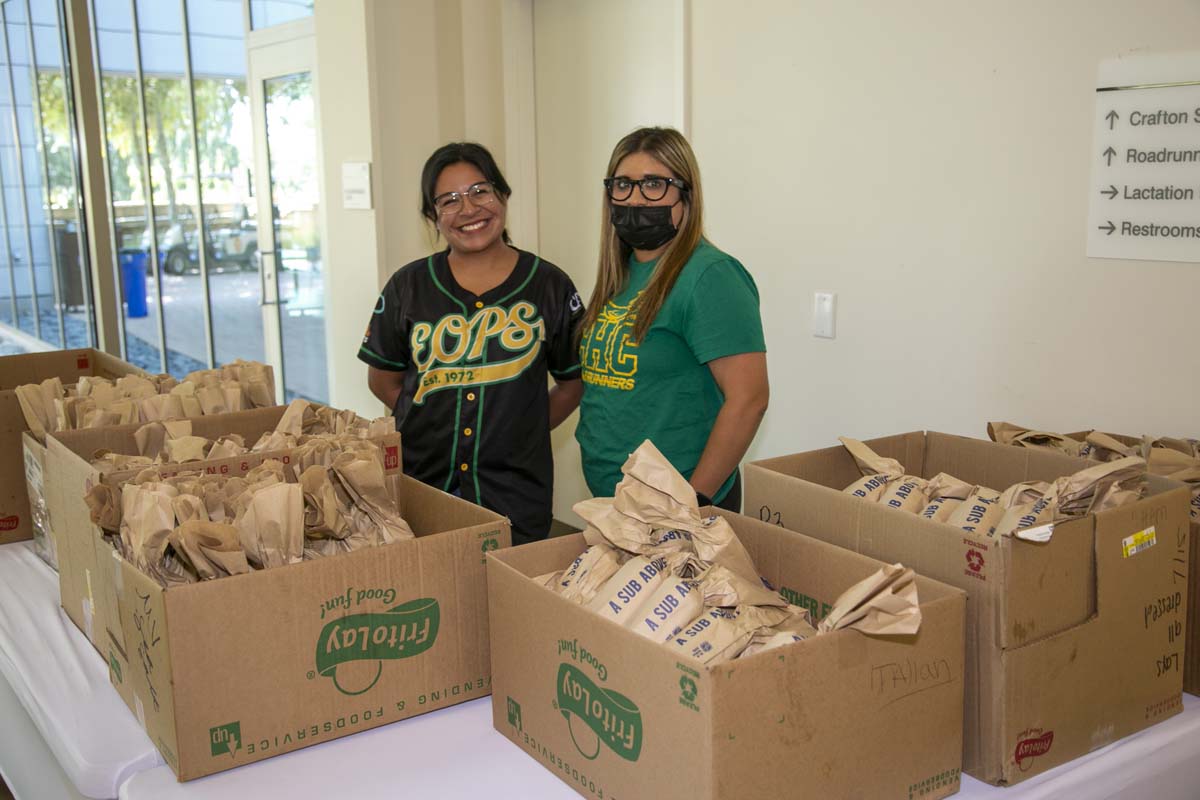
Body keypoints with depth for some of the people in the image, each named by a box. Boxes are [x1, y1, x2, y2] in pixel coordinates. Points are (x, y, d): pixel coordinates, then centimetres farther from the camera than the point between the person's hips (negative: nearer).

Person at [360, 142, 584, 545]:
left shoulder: (549, 285, 1)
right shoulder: (409, 286, 3)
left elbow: (574, 380, 9)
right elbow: (383, 379, 11)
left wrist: (522, 431, 1)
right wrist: (435, 425, 3)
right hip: (421, 484, 1)